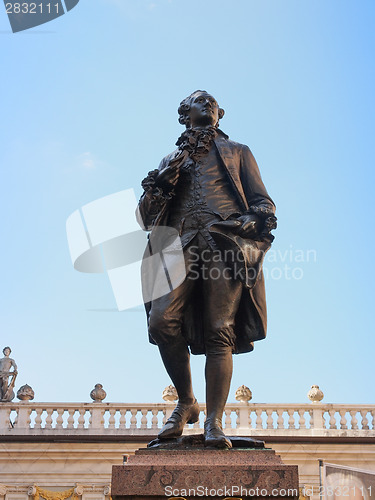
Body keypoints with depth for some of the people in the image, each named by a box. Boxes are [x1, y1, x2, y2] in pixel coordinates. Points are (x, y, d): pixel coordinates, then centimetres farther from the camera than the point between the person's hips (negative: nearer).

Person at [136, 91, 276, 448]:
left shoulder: (237, 152, 27)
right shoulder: (171, 160, 29)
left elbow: (262, 201, 18)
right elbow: (145, 215, 21)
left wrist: (261, 220, -5)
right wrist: (160, 183, 2)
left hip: (226, 244, -1)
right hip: (182, 245, 2)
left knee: (219, 332, -13)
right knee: (162, 321, -19)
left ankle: (214, 422, -13)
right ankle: (186, 402, -1)